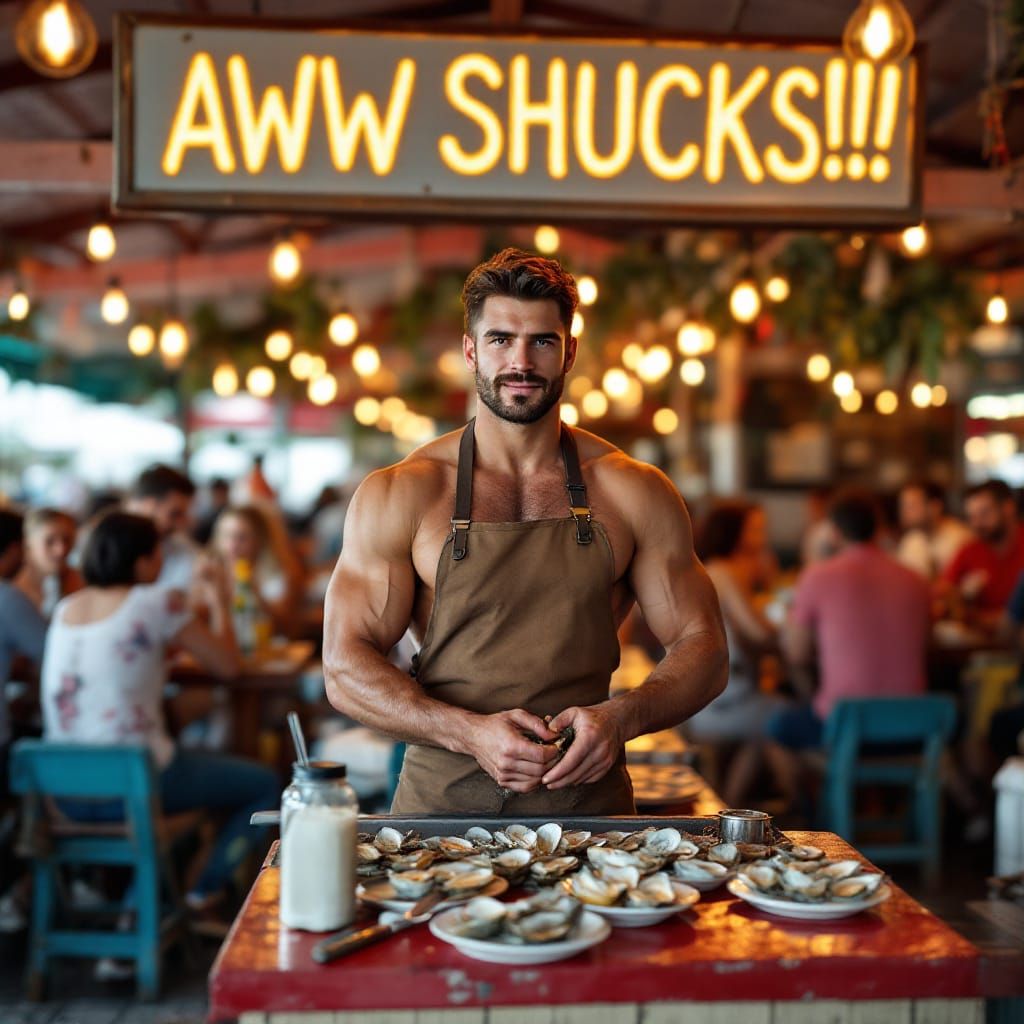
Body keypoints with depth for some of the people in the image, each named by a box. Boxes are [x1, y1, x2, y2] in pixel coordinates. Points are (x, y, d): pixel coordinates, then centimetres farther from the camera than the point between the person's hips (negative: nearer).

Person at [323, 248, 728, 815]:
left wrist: (620, 717, -10)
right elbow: (346, 668, -1)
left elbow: (703, 649, 10)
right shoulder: (396, 496, 3)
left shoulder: (634, 492, 6)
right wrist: (473, 733, -16)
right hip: (441, 801, -1)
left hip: (589, 802, 1)